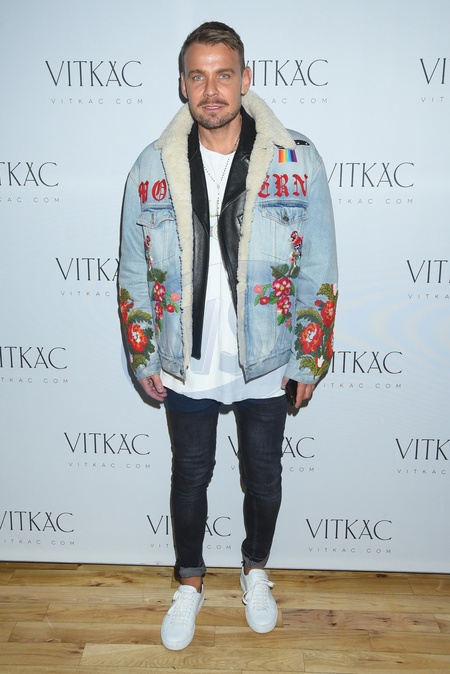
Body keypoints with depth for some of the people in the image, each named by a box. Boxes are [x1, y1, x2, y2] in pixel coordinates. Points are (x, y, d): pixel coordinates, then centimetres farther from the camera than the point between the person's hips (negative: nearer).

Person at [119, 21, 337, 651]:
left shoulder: (299, 164, -11)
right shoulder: (151, 170, -6)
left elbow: (318, 273, -5)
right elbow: (134, 275, 1)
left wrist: (309, 360, -3)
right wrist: (143, 359, 2)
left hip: (266, 367, 0)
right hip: (184, 369, 1)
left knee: (263, 475, 18)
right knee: (190, 475, 18)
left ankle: (255, 569, 48)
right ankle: (190, 583, 44)